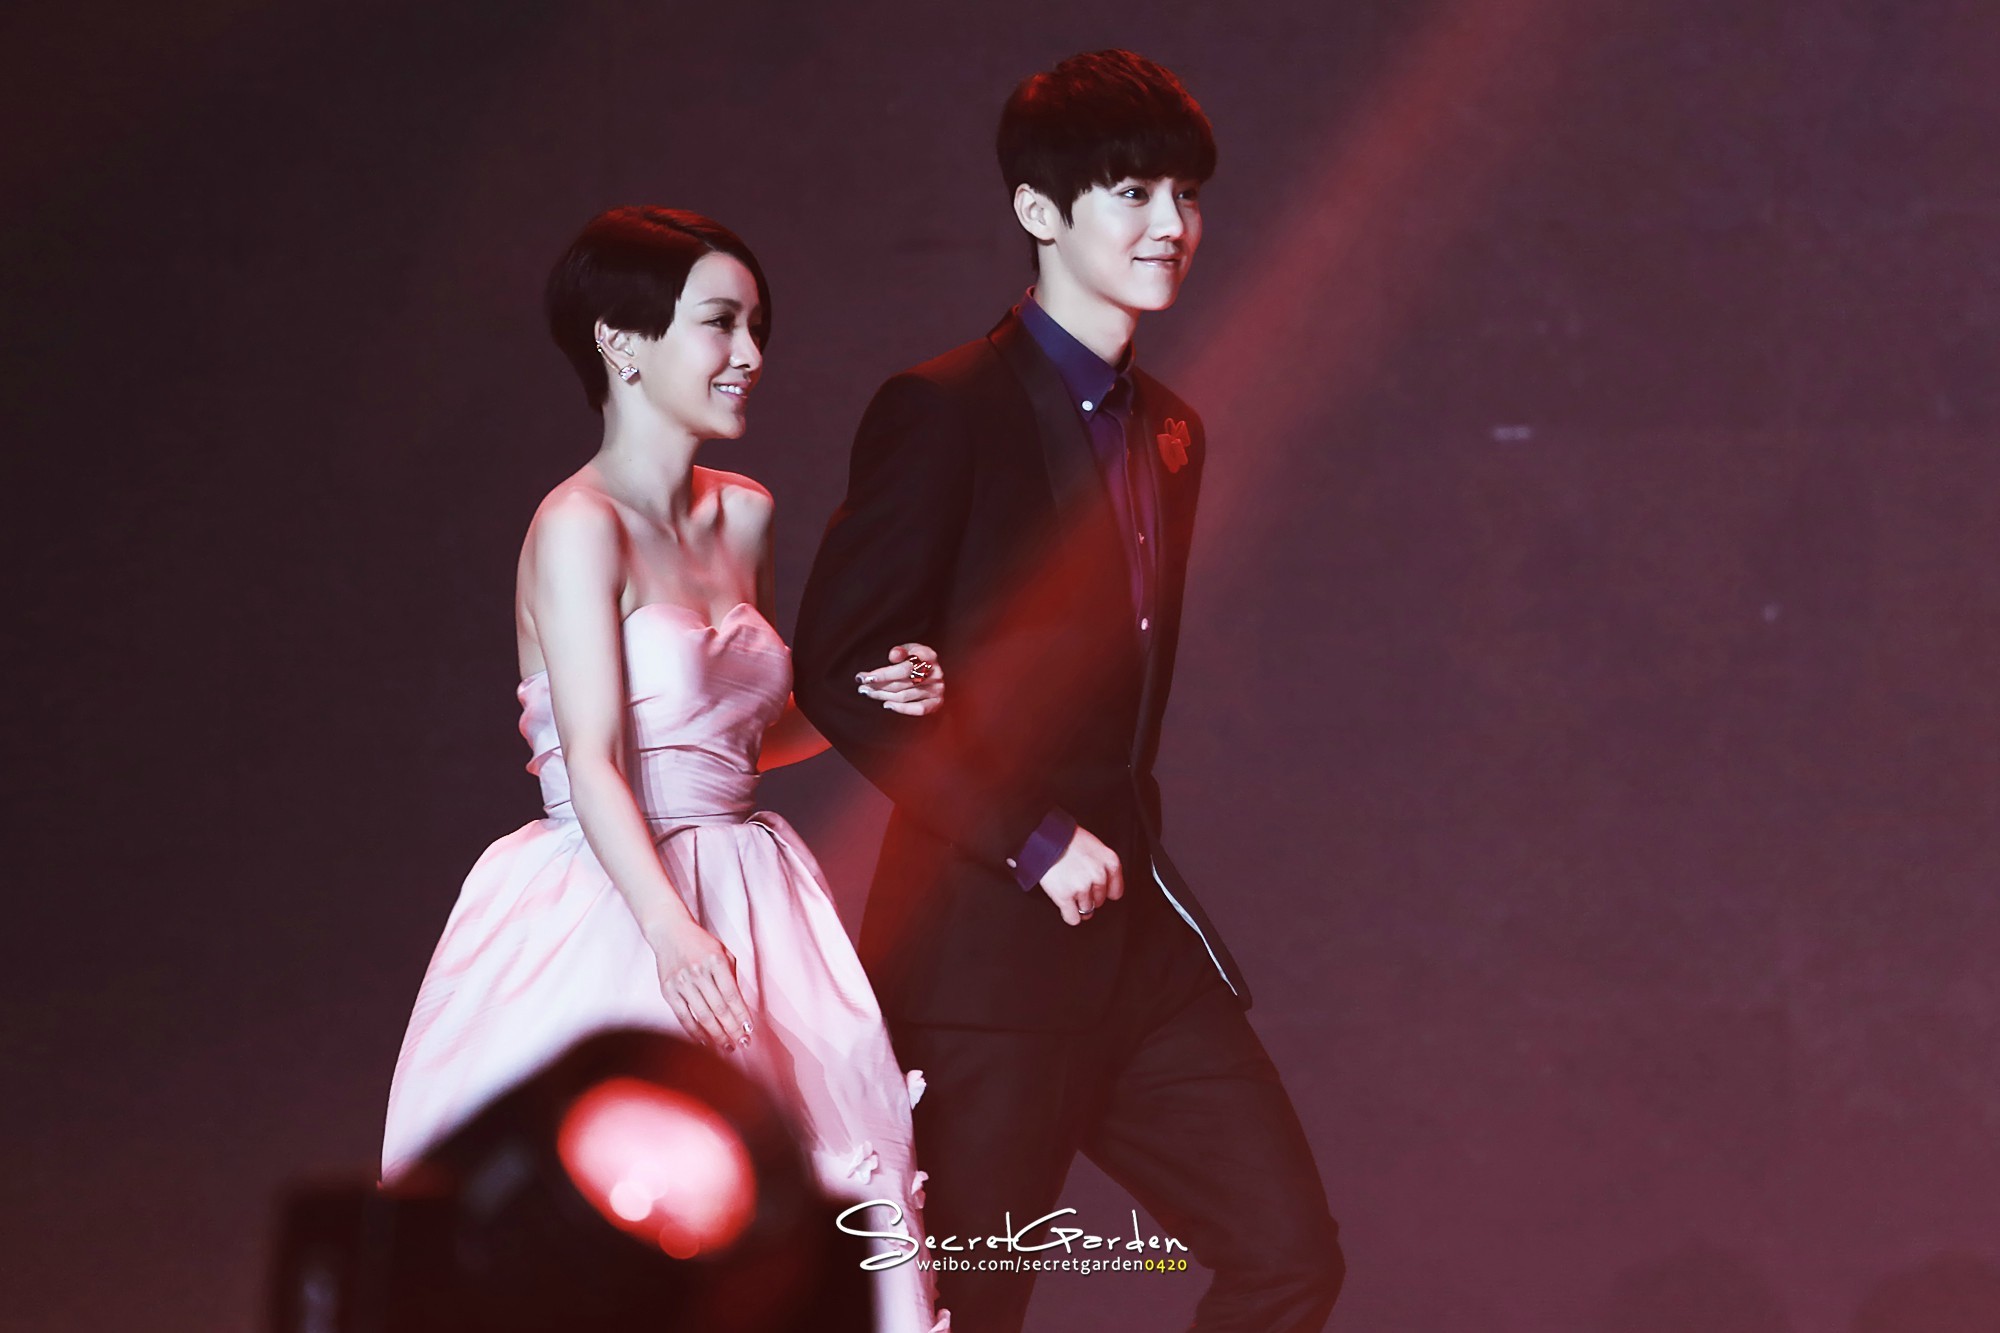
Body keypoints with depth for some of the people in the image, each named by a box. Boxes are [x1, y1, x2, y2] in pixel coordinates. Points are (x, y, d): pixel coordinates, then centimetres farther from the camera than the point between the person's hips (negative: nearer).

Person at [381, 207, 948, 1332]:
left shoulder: (744, 517, 12)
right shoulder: (581, 527, -10)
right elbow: (593, 762, -20)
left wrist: (872, 700, 5)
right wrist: (671, 930, -34)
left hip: (743, 900, 7)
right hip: (608, 927, -7)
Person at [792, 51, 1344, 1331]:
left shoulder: (1168, 432, 14)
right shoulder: (946, 410, -10)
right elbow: (840, 672, -14)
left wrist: (1124, 854, 5)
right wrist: (1031, 840, -16)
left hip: (1138, 938, 8)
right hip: (986, 944, -7)